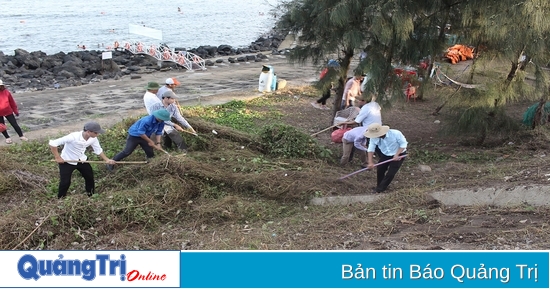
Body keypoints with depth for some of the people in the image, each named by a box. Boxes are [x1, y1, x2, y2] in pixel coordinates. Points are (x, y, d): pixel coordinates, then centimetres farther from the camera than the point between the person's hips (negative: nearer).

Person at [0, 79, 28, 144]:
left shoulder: (6, 92, -4)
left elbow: (12, 102, 5)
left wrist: (16, 111, 11)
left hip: (8, 112, 1)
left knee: (14, 124, 4)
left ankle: (21, 136, 16)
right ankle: (7, 138, 28)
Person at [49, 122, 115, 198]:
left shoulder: (93, 138, -18)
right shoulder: (73, 137, -37)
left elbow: (98, 150, 1)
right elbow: (52, 143, -33)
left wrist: (106, 160, -12)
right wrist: (57, 157, -25)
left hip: (82, 160, 6)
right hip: (67, 161, -6)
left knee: (90, 177, 12)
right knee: (65, 182, -4)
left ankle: (91, 195, 36)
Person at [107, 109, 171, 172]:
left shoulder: (161, 122, -13)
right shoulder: (147, 121, -36)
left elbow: (158, 132, -2)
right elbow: (141, 133, -31)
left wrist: (158, 143, -14)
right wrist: (150, 141, -23)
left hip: (145, 136, 7)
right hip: (134, 135, -7)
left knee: (150, 152, 2)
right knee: (127, 152, -9)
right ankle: (111, 163, 1)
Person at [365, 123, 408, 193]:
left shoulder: (396, 134, -34)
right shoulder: (374, 138, -25)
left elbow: (403, 144, -20)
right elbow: (371, 149, -15)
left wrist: (397, 155, -29)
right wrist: (370, 162, -21)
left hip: (399, 155, -4)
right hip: (385, 155, 4)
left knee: (390, 173, -5)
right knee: (380, 170, 8)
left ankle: (380, 189, 11)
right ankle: (379, 186, 32)